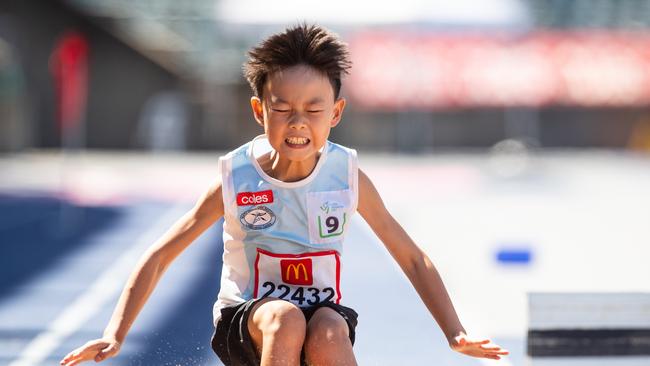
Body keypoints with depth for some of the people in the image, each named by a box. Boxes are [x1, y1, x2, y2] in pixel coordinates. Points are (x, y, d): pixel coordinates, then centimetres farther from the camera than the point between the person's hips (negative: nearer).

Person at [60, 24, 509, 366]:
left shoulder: (348, 177, -5)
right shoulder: (236, 179, -9)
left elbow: (413, 258, 5)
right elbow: (160, 256, -6)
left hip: (324, 312, 1)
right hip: (245, 318, -1)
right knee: (285, 319, -36)